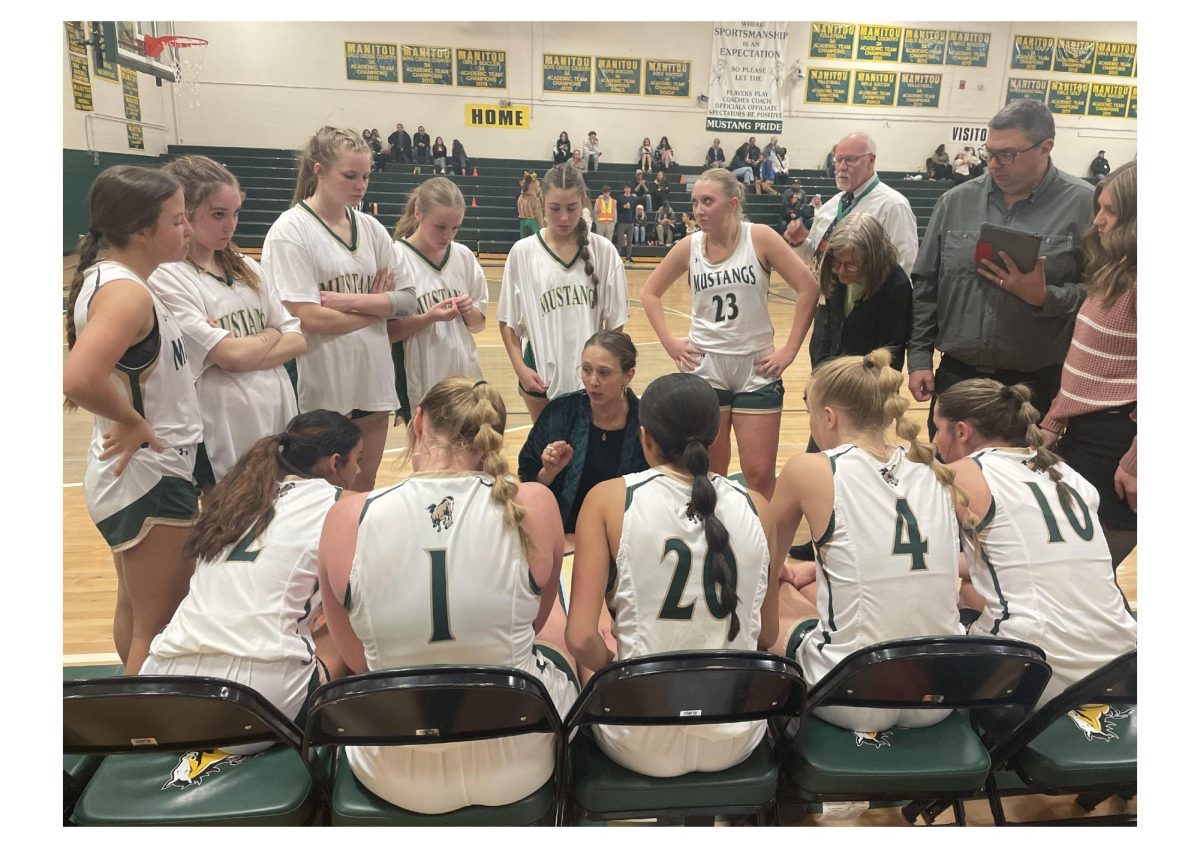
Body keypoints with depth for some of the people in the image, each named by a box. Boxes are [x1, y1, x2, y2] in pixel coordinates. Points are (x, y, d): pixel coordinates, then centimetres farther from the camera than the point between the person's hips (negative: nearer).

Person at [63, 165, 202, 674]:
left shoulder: (105, 278, 7)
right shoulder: (127, 293, -23)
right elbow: (77, 379, -37)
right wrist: (131, 421, -21)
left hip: (134, 475, 10)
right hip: (150, 478, -10)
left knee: (134, 610, 24)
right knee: (161, 627, 2)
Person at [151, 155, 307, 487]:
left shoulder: (246, 267, 8)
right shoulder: (165, 279, -11)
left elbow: (298, 339, 3)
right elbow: (231, 356, -18)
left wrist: (245, 350, -12)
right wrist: (271, 334, 0)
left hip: (277, 422, 6)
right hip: (223, 440, -6)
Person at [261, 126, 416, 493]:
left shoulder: (371, 228, 6)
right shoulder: (291, 230, -10)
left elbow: (406, 300, 2)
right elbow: (309, 318, -18)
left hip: (373, 380, 5)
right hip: (322, 389, -5)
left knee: (364, 488, 16)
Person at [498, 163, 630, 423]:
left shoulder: (604, 251, -3)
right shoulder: (523, 252, -4)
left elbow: (615, 321, 2)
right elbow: (508, 320, 2)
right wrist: (520, 368, -6)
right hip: (540, 374, 0)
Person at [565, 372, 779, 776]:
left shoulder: (609, 499, -13)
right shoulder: (755, 506, -5)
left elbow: (581, 638, -16)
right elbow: (766, 636, 4)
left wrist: (614, 666, 5)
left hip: (643, 746, -2)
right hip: (737, 742, 3)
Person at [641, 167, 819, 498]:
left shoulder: (759, 238, -7)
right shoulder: (689, 247, 0)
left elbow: (808, 288, -9)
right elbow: (650, 293, 11)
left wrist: (790, 349, -9)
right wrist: (670, 343, 2)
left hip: (757, 368, -1)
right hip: (704, 369, 2)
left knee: (760, 475, 2)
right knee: (709, 474, 8)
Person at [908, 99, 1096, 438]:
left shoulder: (1084, 205, -4)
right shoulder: (956, 202, 5)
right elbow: (925, 286, 8)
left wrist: (1044, 297, -21)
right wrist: (919, 358, 4)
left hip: (1038, 385, -2)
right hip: (956, 375, 2)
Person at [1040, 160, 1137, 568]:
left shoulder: (1135, 281, -18)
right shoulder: (1113, 273, 11)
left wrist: (1134, 463, -19)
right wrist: (1053, 420, 14)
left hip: (1115, 440, -9)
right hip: (1080, 432, 9)